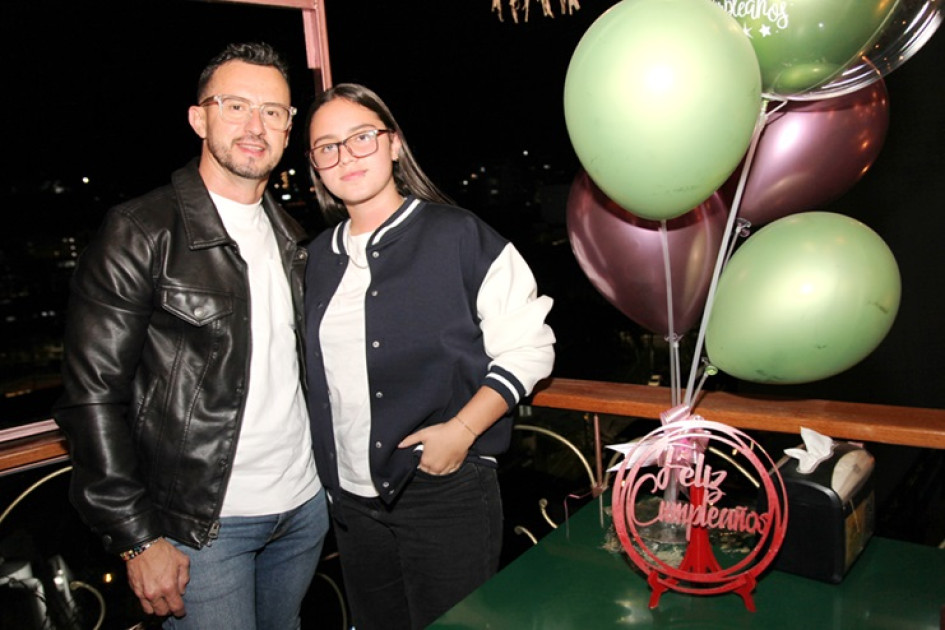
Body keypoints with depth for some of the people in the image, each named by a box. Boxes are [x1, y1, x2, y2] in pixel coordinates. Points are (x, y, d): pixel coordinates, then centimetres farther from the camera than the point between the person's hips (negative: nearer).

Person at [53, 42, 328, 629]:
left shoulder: (292, 237, 8)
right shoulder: (139, 233, -11)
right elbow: (94, 395, -13)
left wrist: (327, 472, 10)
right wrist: (139, 538, -14)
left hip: (304, 506, 6)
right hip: (204, 523, -6)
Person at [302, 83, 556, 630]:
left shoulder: (462, 237, -8)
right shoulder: (319, 257, 8)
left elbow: (527, 347, -9)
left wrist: (460, 432, -18)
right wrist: (326, 466, 8)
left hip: (447, 491, -5)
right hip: (351, 498, 5)